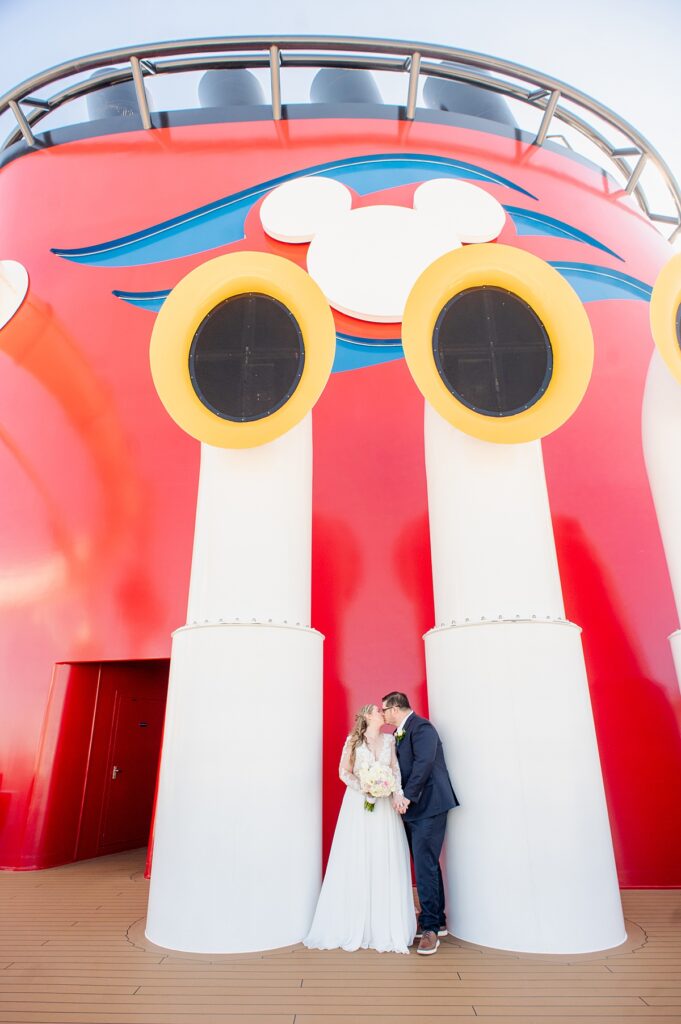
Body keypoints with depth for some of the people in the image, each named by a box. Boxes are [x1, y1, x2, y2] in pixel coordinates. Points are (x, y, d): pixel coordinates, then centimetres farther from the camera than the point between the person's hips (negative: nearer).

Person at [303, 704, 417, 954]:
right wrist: (363, 787, -14)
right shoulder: (353, 740, 0)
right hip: (358, 805, -2)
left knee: (385, 863, 1)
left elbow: (396, 771, 5)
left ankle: (386, 927, 11)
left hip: (384, 806, 2)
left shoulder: (389, 739, 7)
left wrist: (398, 794, -10)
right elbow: (344, 771, -1)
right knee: (356, 862, 1)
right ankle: (353, 926, 13)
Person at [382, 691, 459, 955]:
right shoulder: (399, 733, 14)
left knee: (425, 866, -5)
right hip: (413, 808, 9)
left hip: (427, 807, -9)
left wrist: (407, 796, -23)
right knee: (426, 864, 16)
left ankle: (430, 928, 5)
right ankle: (438, 921, 28)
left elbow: (424, 762, -24)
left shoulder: (421, 727, -15)